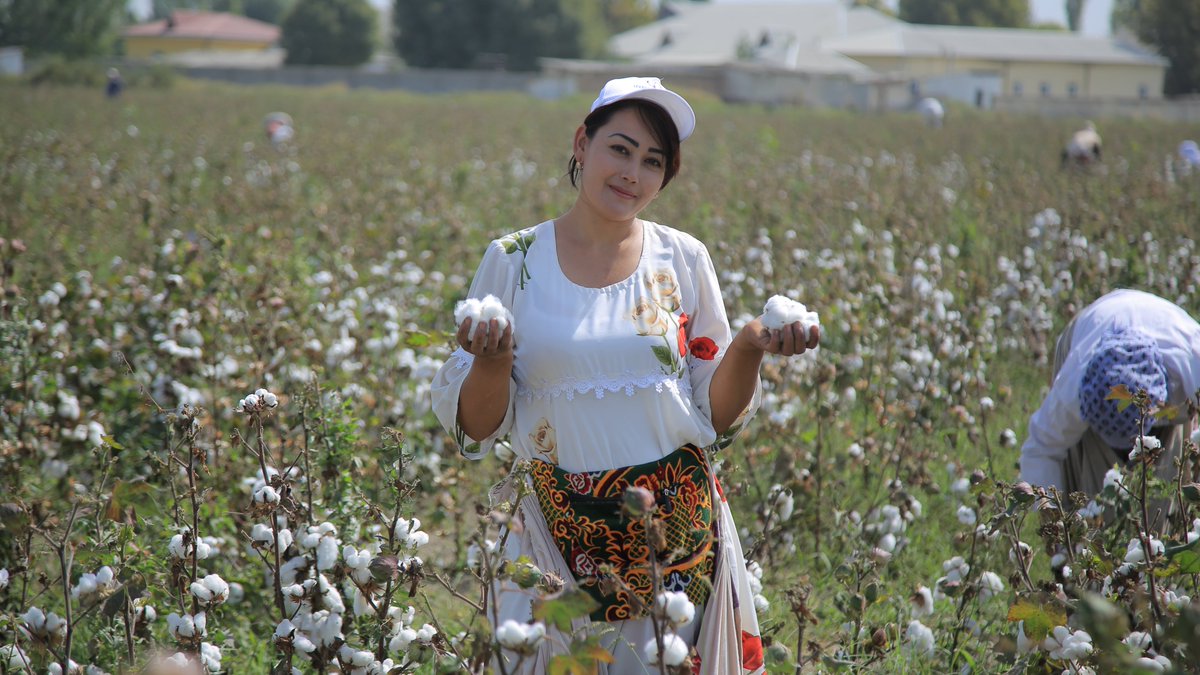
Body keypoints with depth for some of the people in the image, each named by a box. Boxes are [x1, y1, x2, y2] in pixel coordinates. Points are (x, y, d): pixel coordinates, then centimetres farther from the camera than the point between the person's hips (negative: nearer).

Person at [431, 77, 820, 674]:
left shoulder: (682, 261, 3)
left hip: (678, 532, 1)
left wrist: (750, 348, -11)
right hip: (560, 538, -1)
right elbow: (474, 427, 0)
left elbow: (717, 418, 5)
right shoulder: (513, 261, -1)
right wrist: (491, 361, -19)